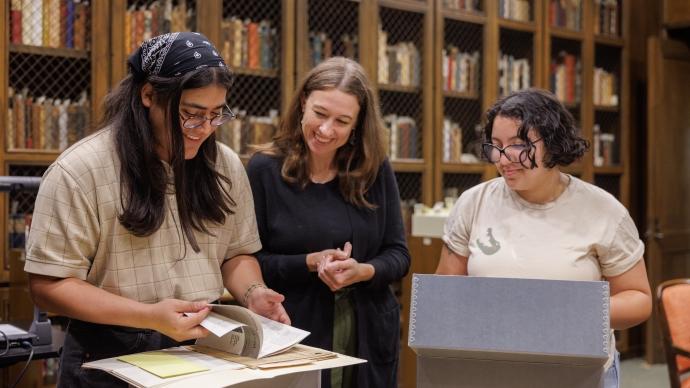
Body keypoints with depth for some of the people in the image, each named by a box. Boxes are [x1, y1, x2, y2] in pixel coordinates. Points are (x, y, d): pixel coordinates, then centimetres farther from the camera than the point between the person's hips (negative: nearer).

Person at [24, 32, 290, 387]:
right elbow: (49, 285, -15)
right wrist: (149, 316, -25)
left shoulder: (225, 165, 0)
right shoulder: (78, 171, -15)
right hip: (111, 358, -4)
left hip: (207, 348, 5)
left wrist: (252, 293, -12)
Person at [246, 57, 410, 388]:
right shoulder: (264, 169, -8)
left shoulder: (376, 170, 0)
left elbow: (398, 254, 2)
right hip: (291, 339, -3)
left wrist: (363, 271, -18)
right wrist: (309, 263, -20)